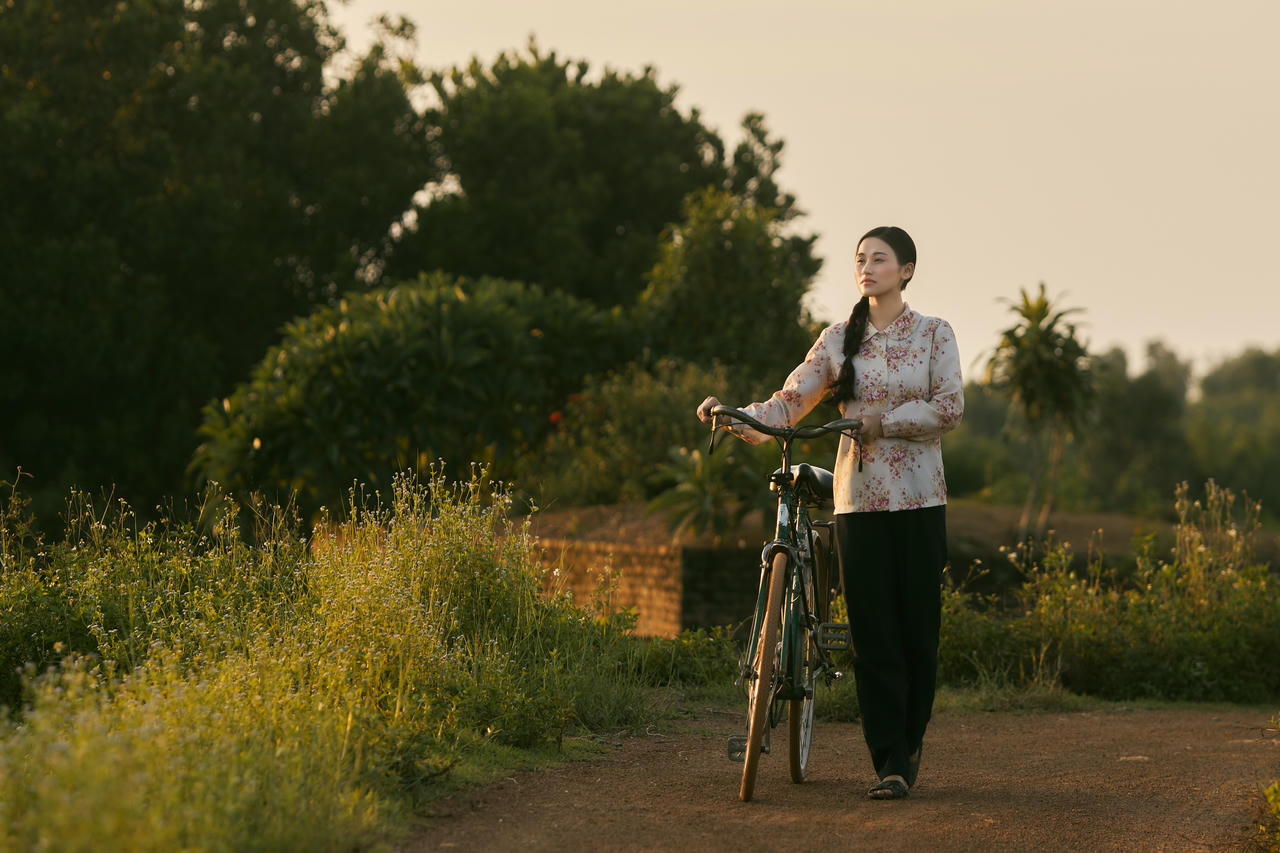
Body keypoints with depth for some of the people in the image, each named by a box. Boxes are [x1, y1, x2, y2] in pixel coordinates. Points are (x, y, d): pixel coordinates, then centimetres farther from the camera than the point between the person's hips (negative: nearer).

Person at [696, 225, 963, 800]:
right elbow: (789, 403, 4)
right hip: (859, 499, 1)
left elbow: (949, 408, -6)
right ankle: (889, 761, 0)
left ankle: (909, 747, 19)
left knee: (917, 624, 1)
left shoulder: (934, 333, 4)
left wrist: (881, 420, -13)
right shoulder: (839, 338, 9)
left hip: (918, 500, -1)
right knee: (871, 629, -3)